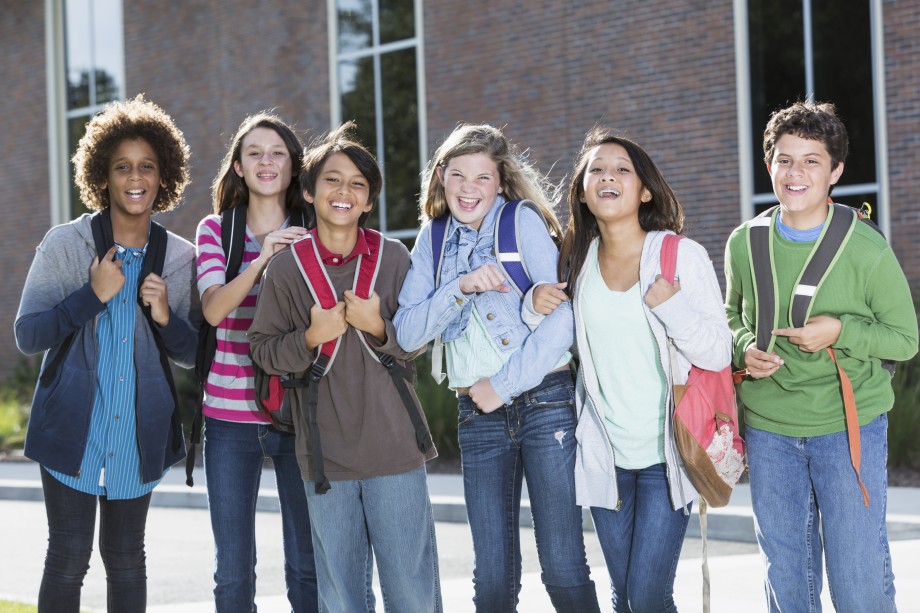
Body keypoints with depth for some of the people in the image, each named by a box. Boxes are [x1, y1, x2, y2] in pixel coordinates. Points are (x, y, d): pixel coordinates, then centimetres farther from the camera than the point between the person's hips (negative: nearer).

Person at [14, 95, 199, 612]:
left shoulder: (180, 257, 3)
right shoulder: (65, 244, -3)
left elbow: (190, 353, 8)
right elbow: (27, 335, -6)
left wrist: (164, 315, -12)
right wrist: (93, 295, -17)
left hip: (139, 434, 2)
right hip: (72, 430, -2)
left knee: (126, 559, 11)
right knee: (69, 557, -3)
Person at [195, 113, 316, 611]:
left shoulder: (312, 235, 6)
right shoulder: (215, 230, 7)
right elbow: (213, 309, -10)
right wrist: (262, 261, -22)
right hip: (229, 415, 0)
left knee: (307, 565, 1)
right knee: (233, 570, 4)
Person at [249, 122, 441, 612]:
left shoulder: (393, 258, 0)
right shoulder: (286, 267, -1)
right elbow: (263, 351, 2)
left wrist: (379, 328, -15)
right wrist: (311, 337, -15)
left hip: (394, 444, 0)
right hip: (325, 452, 0)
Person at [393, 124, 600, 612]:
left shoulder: (524, 222, -3)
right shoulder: (433, 241, 11)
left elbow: (561, 318, -11)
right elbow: (407, 333, 2)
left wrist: (503, 385, -9)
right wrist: (460, 287, -12)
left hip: (545, 402, -4)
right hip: (478, 413, 4)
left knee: (563, 571, -6)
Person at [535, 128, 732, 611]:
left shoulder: (682, 256, -7)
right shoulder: (577, 262, 5)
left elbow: (718, 354, -9)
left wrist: (669, 303, -22)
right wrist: (535, 307, -6)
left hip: (664, 457, -4)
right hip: (605, 458, 4)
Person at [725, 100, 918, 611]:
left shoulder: (867, 249, -11)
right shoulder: (744, 244, 0)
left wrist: (841, 332, -19)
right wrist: (744, 347, -5)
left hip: (851, 424, -3)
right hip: (768, 427, 3)